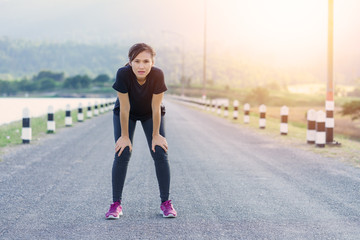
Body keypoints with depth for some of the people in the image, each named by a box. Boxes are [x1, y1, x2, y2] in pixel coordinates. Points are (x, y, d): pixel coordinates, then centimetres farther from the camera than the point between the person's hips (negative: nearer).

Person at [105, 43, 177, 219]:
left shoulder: (157, 75, -33)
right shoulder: (123, 74, -35)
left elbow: (156, 108, -23)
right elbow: (125, 108, -26)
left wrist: (156, 135, -15)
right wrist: (125, 136, -18)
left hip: (150, 115, 1)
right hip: (126, 114, -1)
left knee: (160, 154, -8)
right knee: (122, 154, -11)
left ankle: (165, 203, 2)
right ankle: (116, 203, -2)